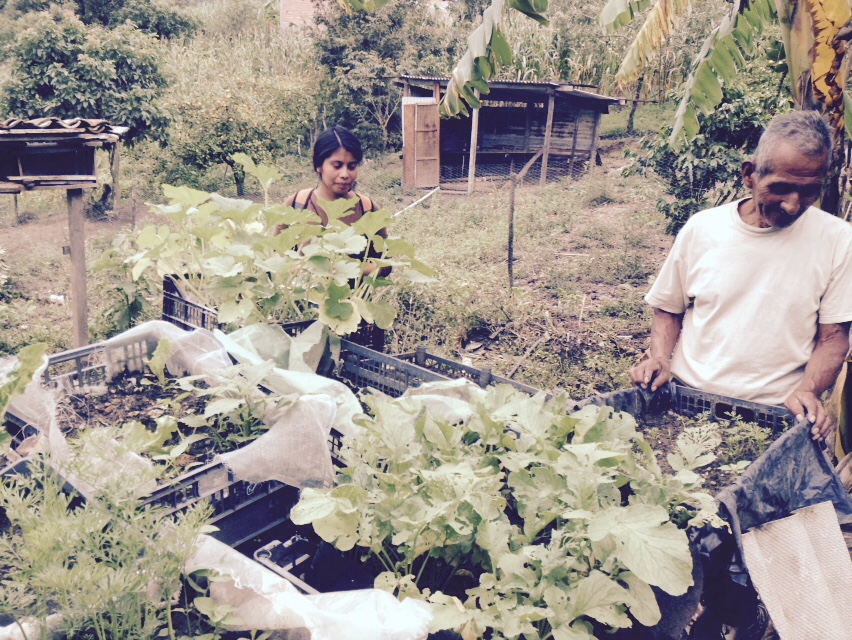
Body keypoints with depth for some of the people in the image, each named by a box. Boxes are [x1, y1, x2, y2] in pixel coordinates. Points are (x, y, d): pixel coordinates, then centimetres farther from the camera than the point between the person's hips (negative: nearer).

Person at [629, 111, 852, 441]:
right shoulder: (701, 228, 1)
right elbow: (669, 309, 13)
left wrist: (807, 391, -12)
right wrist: (659, 357, -5)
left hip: (776, 415, 0)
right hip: (689, 401, 1)